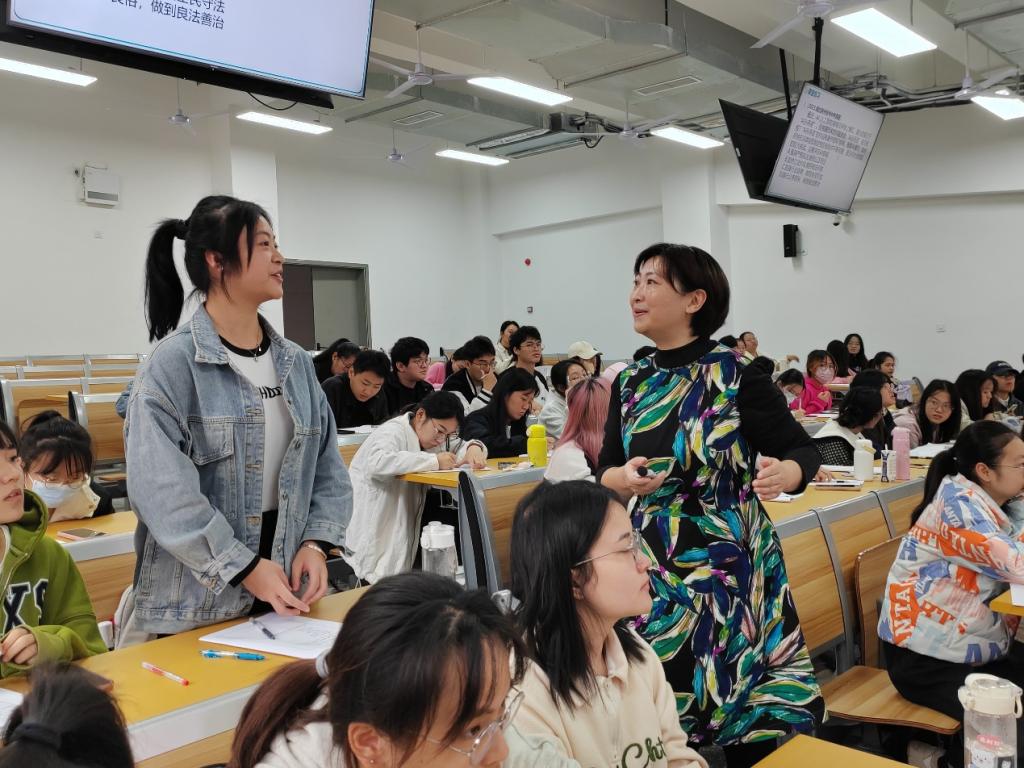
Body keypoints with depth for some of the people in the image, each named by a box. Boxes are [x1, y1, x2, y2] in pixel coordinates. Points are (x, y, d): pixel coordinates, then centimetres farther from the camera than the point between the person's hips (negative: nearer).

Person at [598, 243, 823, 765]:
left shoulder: (737, 378, -10)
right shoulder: (630, 383, 3)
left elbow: (804, 452, -5)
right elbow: (605, 470, 7)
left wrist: (784, 474, -26)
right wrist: (623, 479, -15)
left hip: (727, 561, -3)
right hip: (653, 562, 4)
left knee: (748, 717, 5)